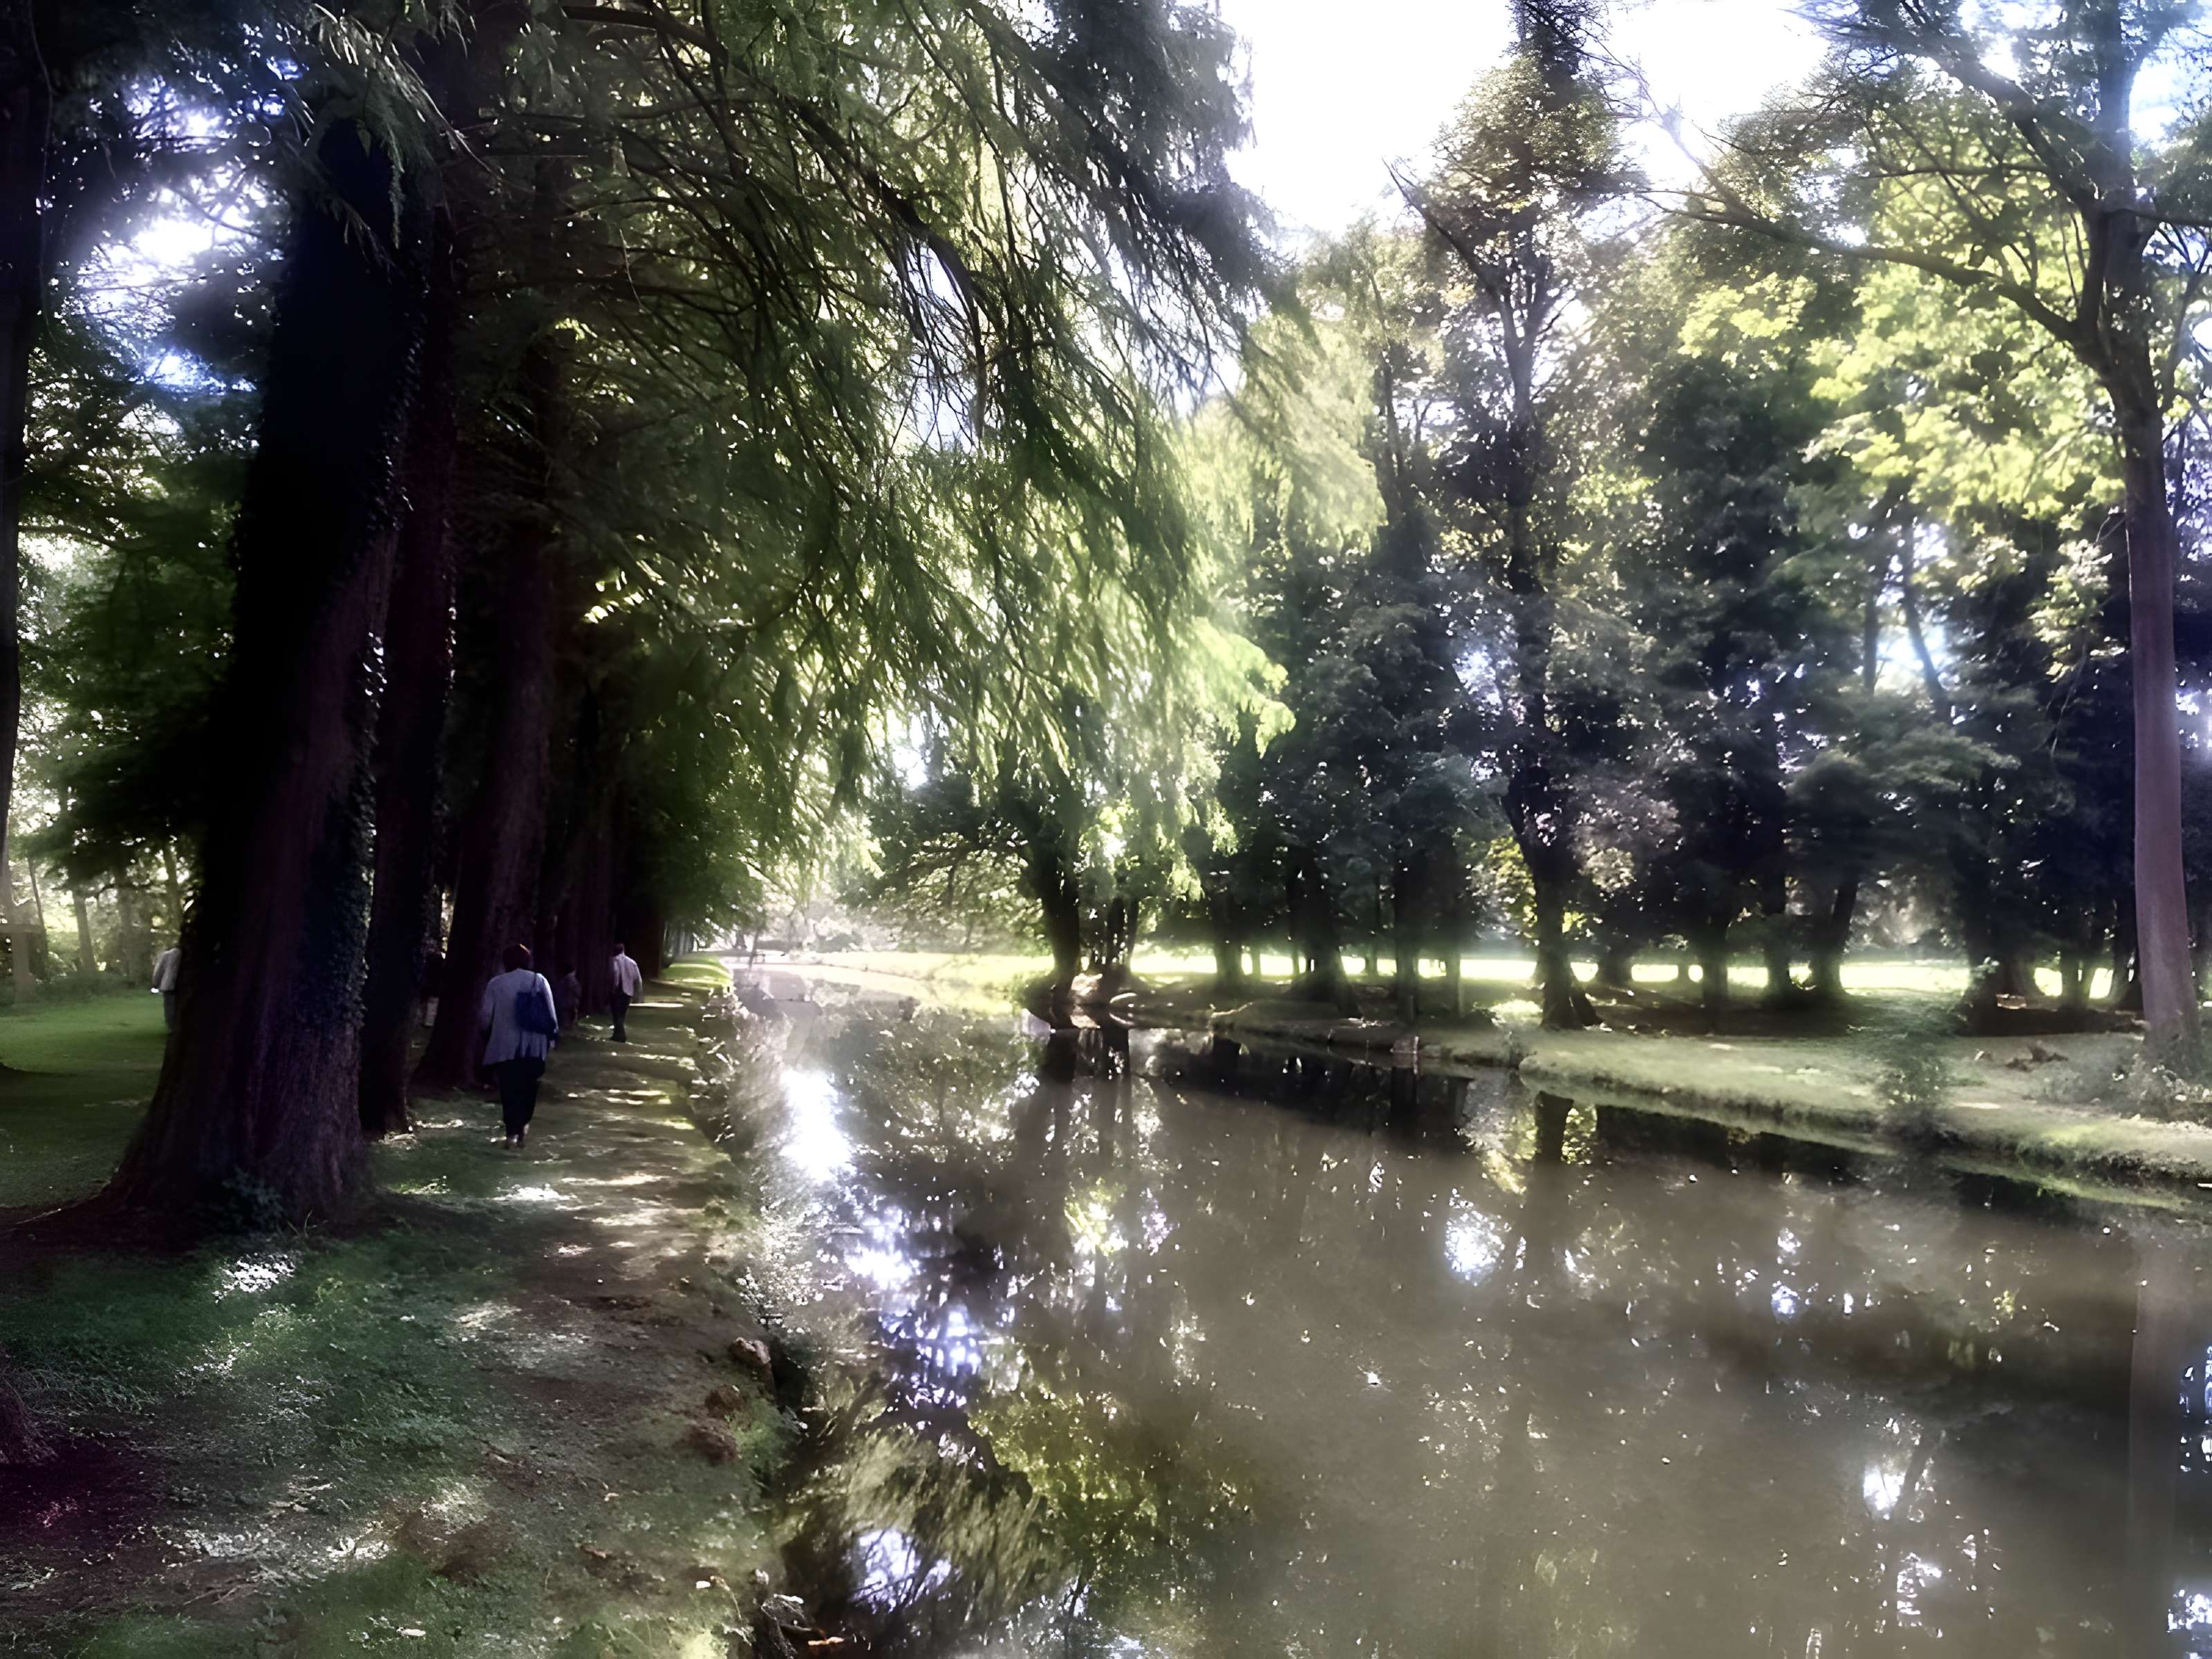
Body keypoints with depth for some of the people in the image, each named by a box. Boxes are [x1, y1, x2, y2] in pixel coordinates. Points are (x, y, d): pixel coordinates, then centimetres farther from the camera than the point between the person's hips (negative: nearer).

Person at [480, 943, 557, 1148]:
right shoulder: (539, 980, 1)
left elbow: (486, 1016, -4)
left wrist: (486, 1031, 15)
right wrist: (551, 1038, 9)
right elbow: (551, 1014, -2)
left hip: (505, 1045, -2)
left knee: (509, 1087, 3)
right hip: (534, 1045, 2)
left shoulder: (496, 983, -4)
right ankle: (523, 1123, 24)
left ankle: (513, 1132, -3)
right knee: (528, 1085, 20)